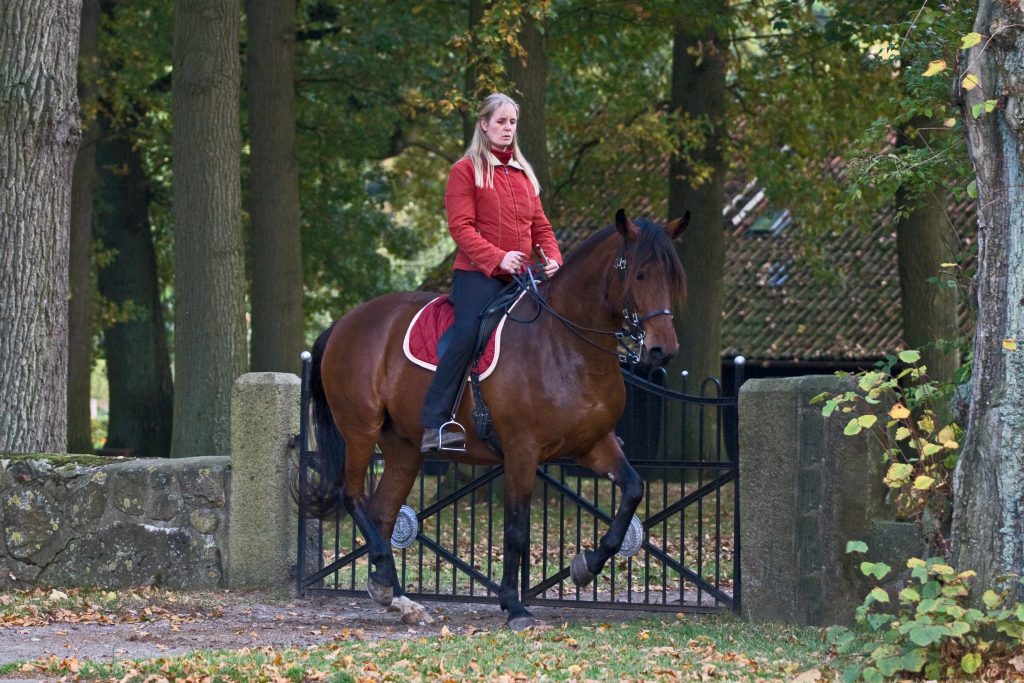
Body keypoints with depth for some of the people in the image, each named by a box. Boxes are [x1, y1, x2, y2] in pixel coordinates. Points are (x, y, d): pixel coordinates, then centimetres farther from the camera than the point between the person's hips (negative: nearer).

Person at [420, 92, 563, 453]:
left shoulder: (523, 175, 22)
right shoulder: (466, 170, 2)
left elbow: (540, 226, 20)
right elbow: (461, 227, -9)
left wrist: (552, 257, -2)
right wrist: (498, 258, -23)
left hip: (519, 277, 7)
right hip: (478, 275, -7)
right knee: (468, 335, -27)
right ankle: (434, 425, -29)